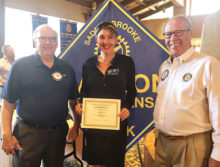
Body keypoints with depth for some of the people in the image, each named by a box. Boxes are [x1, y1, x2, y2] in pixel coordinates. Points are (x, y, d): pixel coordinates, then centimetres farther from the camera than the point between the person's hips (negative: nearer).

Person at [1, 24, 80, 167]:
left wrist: (76, 125, 7)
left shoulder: (67, 68, 5)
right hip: (28, 132, -3)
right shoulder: (21, 66, -5)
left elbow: (73, 100, 12)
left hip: (58, 132, 4)